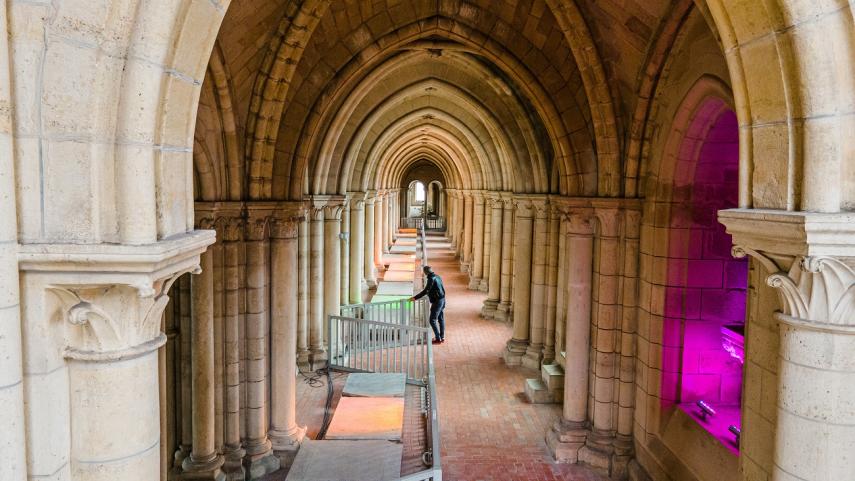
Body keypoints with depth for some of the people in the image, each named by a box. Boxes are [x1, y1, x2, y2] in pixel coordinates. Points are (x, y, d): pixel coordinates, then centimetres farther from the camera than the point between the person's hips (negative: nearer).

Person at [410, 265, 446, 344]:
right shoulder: (438, 277, 9)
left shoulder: (431, 279, -18)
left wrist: (415, 298, -21)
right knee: (441, 319, 14)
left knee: (433, 320, -4)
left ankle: (438, 339, -3)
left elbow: (425, 291, -23)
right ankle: (442, 337, 21)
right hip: (442, 300, 9)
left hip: (437, 301, -9)